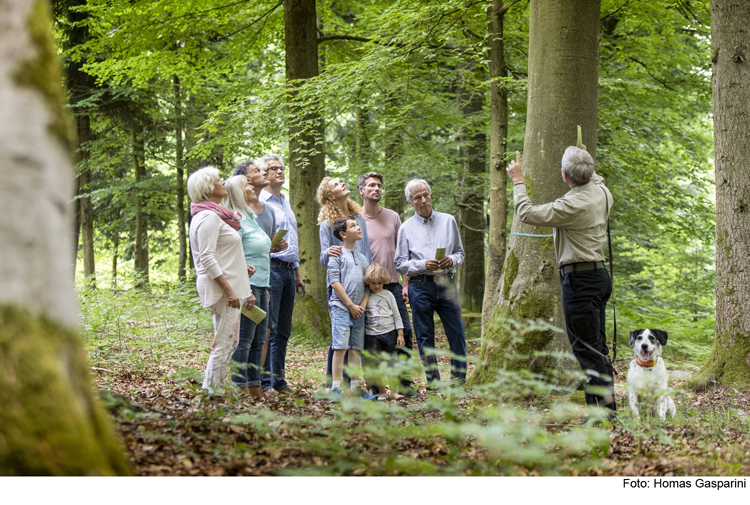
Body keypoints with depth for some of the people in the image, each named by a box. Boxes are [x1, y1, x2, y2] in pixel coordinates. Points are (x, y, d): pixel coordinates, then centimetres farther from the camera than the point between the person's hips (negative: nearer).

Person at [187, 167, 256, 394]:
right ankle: (213, 391, -3)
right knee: (225, 342, -7)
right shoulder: (208, 217, -13)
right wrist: (229, 290, -23)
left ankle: (210, 388, 16)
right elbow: (207, 259, -20)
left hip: (230, 286, 10)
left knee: (229, 341, 13)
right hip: (221, 287, -10)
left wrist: (243, 290, 20)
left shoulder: (216, 216, 19)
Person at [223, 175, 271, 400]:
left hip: (260, 286, 10)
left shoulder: (251, 218, 18)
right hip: (247, 284, -10)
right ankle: (240, 388, -5)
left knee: (258, 341, 10)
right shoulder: (236, 220, -11)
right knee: (244, 340, -7)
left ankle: (255, 388, 14)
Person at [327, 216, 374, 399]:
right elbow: (334, 282, -9)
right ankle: (336, 387, -8)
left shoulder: (362, 258, 18)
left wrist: (362, 305, 1)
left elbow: (367, 284, 17)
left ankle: (355, 387, 10)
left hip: (358, 311, 6)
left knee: (356, 348, 6)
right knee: (340, 347, -9)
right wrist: (350, 305, -10)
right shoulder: (337, 254, -2)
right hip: (341, 307, -6)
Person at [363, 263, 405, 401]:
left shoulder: (388, 295, 4)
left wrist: (400, 334, 2)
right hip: (371, 335, 1)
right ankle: (382, 392, 8)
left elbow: (396, 315, 5)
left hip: (388, 333, -1)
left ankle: (394, 391, 1)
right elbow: (362, 315, 15)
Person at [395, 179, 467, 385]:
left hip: (446, 283, 1)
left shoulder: (448, 221, 11)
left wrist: (451, 260, -7)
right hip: (420, 285, -1)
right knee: (425, 337, 2)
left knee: (456, 332, -1)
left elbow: (460, 252, 16)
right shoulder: (406, 228, 5)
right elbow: (400, 264, 2)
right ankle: (433, 382, 9)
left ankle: (459, 378, 10)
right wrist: (424, 265, -14)